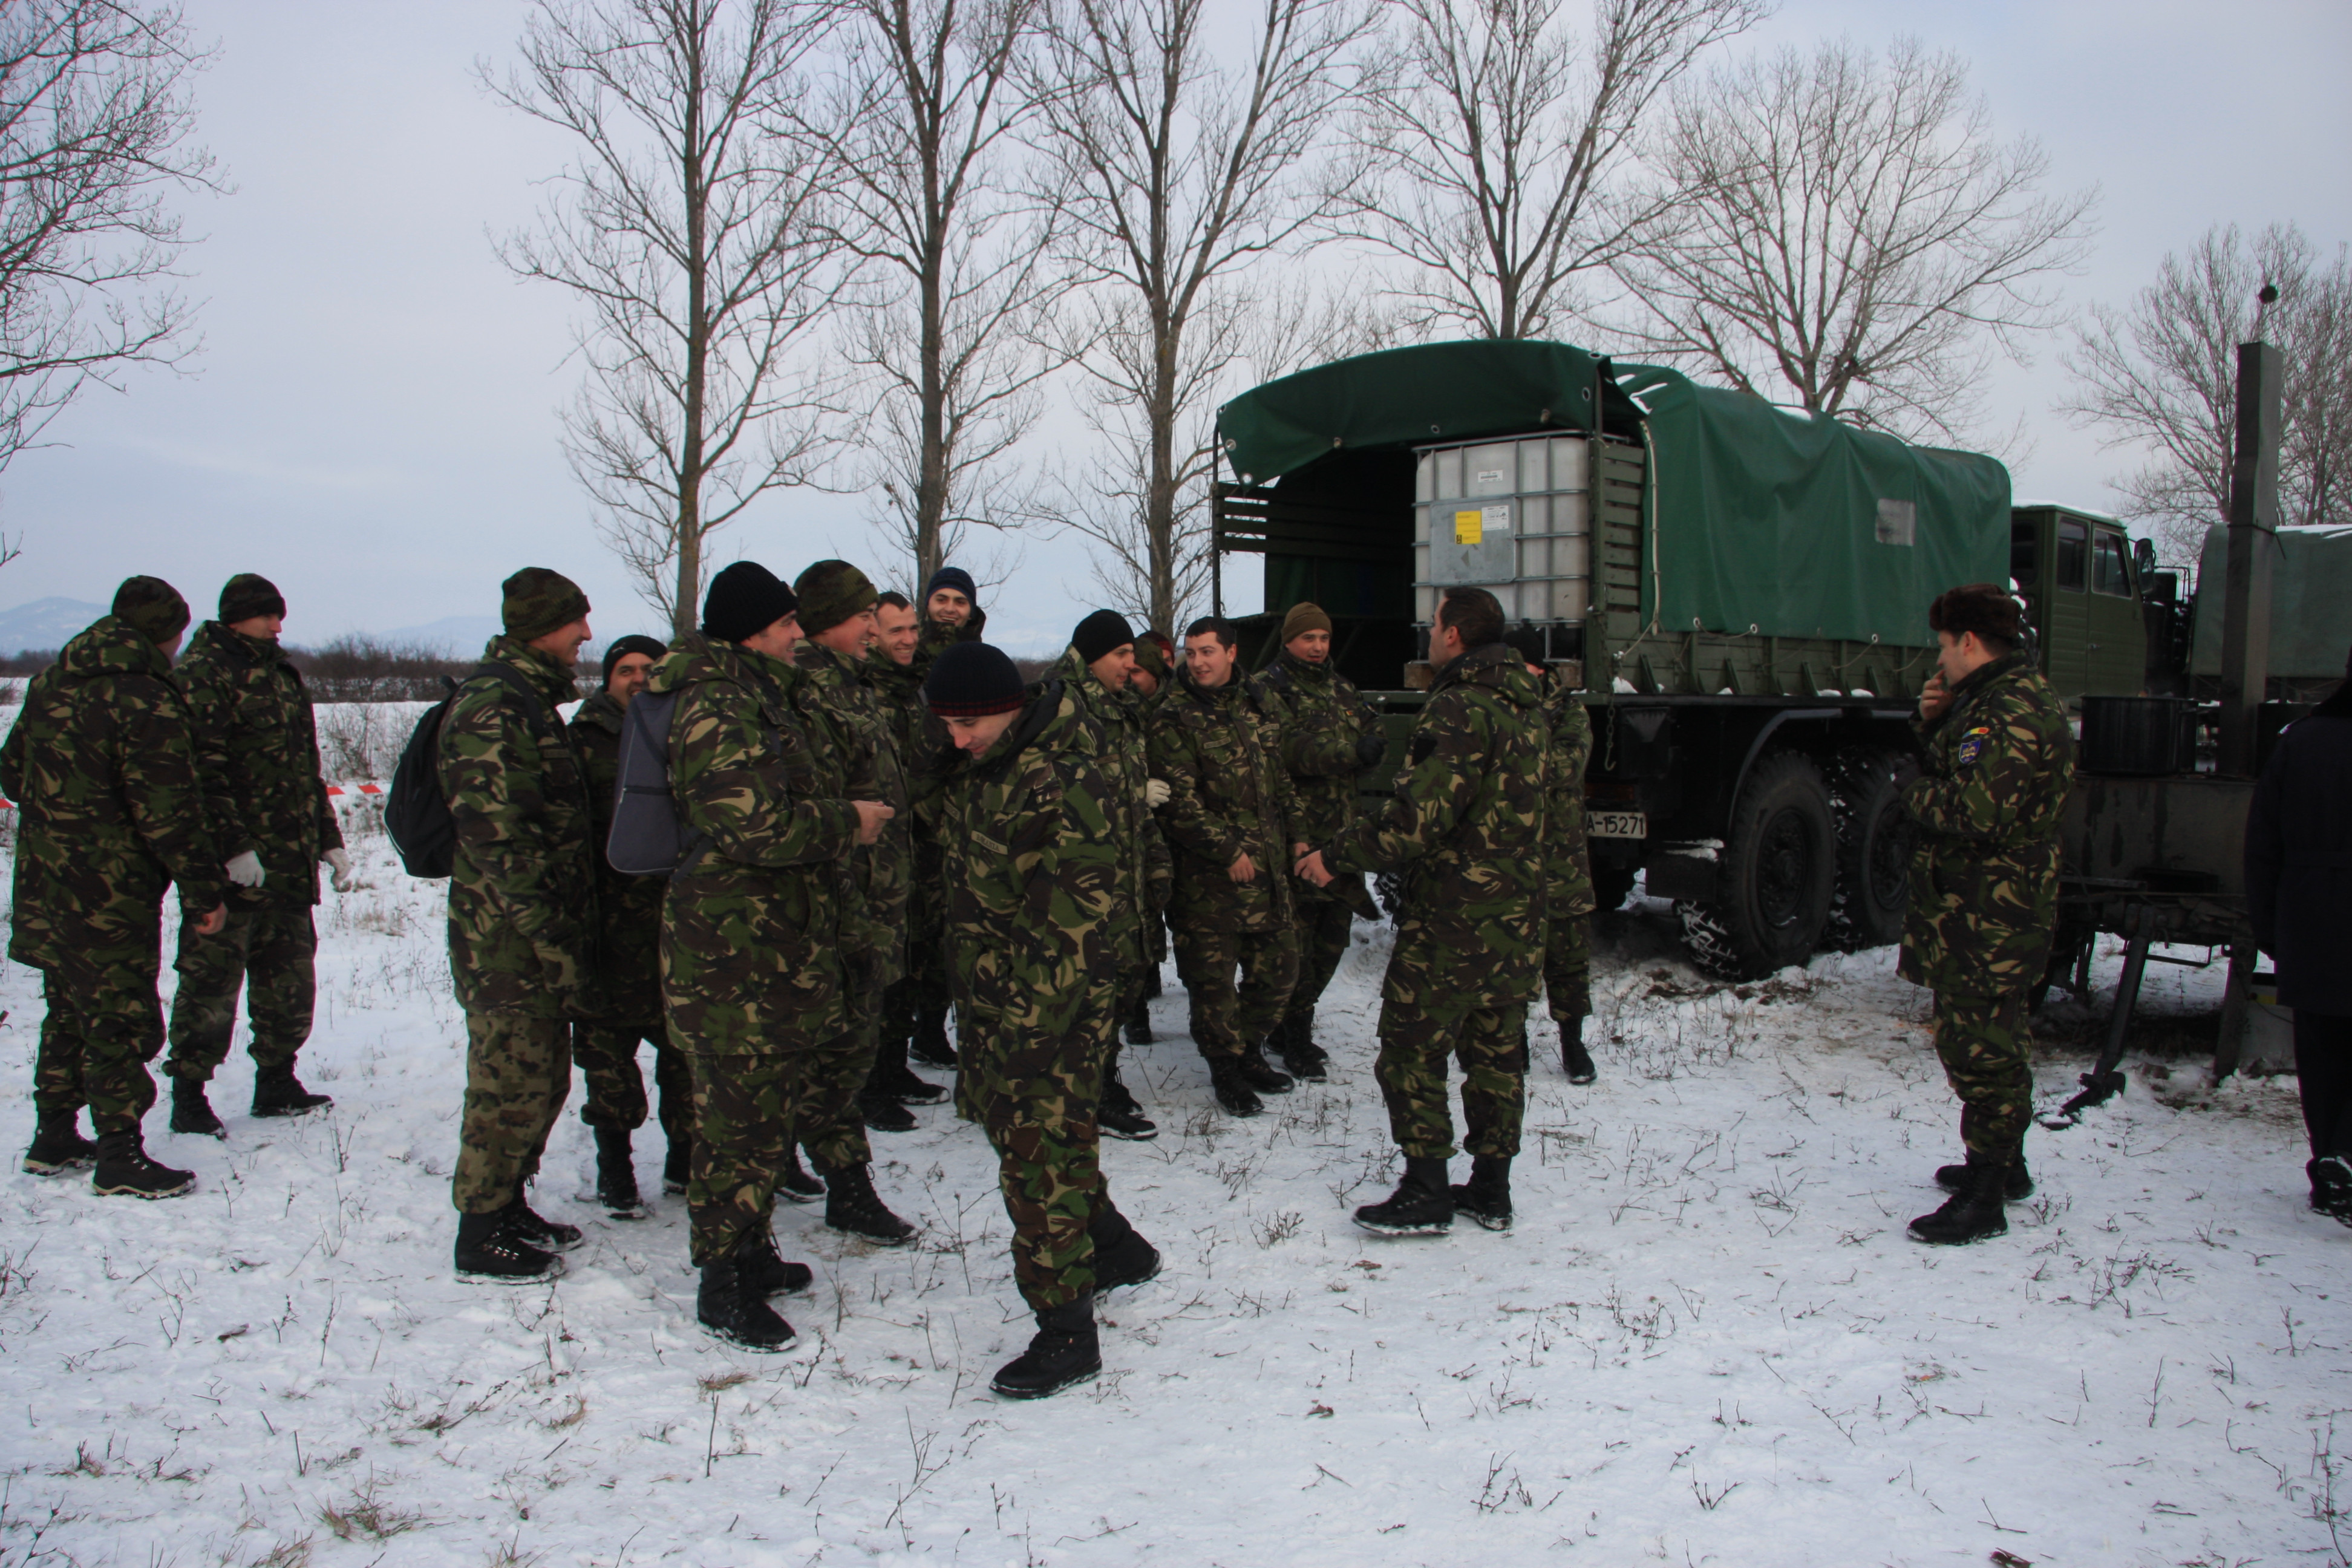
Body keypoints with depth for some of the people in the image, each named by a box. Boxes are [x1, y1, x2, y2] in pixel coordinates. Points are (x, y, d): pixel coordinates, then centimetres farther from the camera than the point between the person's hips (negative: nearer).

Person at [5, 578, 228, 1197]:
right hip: (110, 897, -8)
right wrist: (205, 891, -14)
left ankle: (54, 1137, 30)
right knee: (121, 1022, -1)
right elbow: (169, 812, -20)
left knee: (69, 1013, 20)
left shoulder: (50, 683, 8)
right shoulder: (148, 703, -19)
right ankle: (120, 1157, 5)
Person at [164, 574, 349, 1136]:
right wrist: (233, 846, -23)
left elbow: (306, 769, 23)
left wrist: (329, 841, 20)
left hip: (290, 863, 8)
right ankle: (189, 1095, 9)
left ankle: (277, 1083, 24)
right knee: (212, 977, -1)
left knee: (290, 977, 12)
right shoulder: (202, 675, -8)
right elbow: (202, 770, -17)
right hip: (232, 866, -8)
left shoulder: (281, 674, 18)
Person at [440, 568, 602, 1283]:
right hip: (510, 942, -10)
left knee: (541, 1076, 18)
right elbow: (499, 837, -25)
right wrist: (555, 940, -23)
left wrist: (570, 931, 22)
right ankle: (482, 1239, 13)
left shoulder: (526, 699, 16)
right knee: (513, 1084, 0)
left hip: (536, 936, 10)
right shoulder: (494, 707, -18)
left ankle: (509, 1207, 32)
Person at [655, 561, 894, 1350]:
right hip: (734, 950, -10)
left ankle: (750, 1253, 32)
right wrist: (847, 823, -14)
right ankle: (723, 1285, 9)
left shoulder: (766, 694, 16)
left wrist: (841, 818, 13)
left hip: (781, 940, 10)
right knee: (740, 1114, -3)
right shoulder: (718, 707, -17)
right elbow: (755, 823, -26)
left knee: (766, 1105, 18)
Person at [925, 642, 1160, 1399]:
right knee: (1008, 1121, 18)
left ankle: (1066, 1333, 4)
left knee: (1040, 1151, -6)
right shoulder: (980, 768, 7)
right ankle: (1116, 1247, 37)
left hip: (1053, 995, -9)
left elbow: (1075, 919, -23)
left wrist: (1034, 1025, -23)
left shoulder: (1067, 780, -20)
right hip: (988, 986, 9)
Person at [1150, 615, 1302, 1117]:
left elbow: (1284, 780, 19)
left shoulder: (1263, 707, 10)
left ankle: (1249, 1051, 31)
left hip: (1269, 867, 6)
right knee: (1212, 974, 0)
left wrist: (1297, 837, 13)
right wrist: (1228, 850, -16)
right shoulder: (1175, 720, -9)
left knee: (1279, 965, 11)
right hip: (1209, 874, -6)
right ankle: (1225, 1068, 19)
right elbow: (1178, 802, -15)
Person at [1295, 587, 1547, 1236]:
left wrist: (1337, 856, -15)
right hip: (1518, 914, 9)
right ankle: (1491, 1191, 23)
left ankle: (1426, 1194, 6)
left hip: (1453, 915, -9)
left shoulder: (1460, 708, -18)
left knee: (1412, 1051, 2)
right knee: (1497, 1052, 15)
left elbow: (1418, 817, -25)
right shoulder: (1527, 707, 10)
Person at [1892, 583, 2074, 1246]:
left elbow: (1973, 813, -29)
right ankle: (2004, 1166, 37)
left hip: (1985, 918, -11)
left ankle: (1983, 1201, 0)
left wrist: (1911, 785, -13)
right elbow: (1958, 775, 18)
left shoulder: (2007, 712, -21)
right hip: (1997, 910, 11)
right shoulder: (2010, 697, 15)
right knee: (1996, 1044, 22)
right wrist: (1934, 725, 4)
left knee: (1978, 1049, -6)